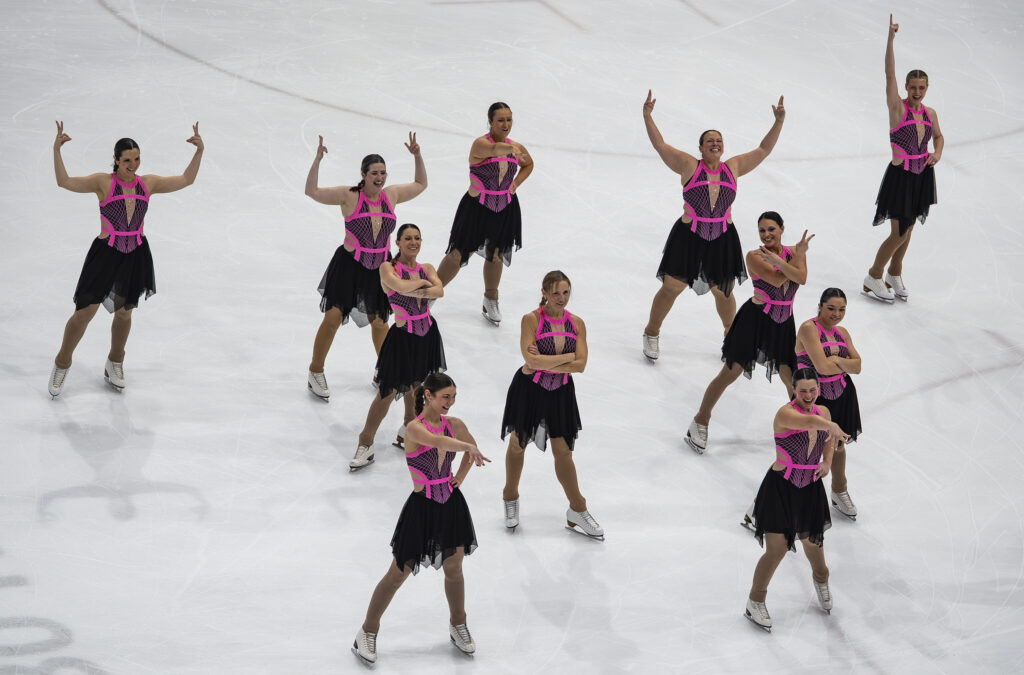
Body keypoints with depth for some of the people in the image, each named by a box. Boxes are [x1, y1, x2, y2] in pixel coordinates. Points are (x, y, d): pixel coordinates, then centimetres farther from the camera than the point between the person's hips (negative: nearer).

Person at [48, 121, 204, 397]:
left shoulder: (148, 183, 3)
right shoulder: (104, 182, -9)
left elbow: (186, 180, 10)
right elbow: (65, 182, -19)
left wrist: (199, 151, 1)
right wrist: (56, 150, -29)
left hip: (136, 255, 4)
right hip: (105, 253, -4)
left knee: (124, 313, 17)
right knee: (84, 312, -3)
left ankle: (114, 364, 40)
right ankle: (62, 365, 17)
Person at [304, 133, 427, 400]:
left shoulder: (391, 195, 0)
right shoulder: (349, 196, -13)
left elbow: (420, 184, 17)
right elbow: (312, 191, -17)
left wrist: (417, 157, 5)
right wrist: (317, 161, -27)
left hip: (380, 268, 4)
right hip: (349, 267, -4)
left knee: (379, 323, 15)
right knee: (333, 319, -3)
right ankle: (316, 373, 14)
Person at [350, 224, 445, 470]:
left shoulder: (427, 268, 5)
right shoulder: (388, 268, -8)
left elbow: (439, 291, -11)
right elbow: (401, 286, -27)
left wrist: (417, 292, -23)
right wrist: (422, 283, -11)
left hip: (427, 336, 5)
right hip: (402, 337, -5)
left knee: (415, 386, 17)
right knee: (388, 391, -5)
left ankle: (407, 433, 39)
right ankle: (366, 445, 4)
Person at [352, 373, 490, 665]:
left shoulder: (455, 424, -1)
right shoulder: (414, 428, -19)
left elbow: (471, 447, 19)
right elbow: (437, 441, -41)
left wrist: (461, 476, 8)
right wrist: (469, 448, -43)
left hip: (452, 504, 5)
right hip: (422, 507, -5)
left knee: (454, 571, 14)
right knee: (397, 574, 4)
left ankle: (458, 625, 37)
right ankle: (367, 632, 17)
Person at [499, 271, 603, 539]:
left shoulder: (576, 323, -2)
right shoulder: (531, 319, -13)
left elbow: (580, 364, -11)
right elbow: (531, 358, -24)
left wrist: (544, 363, -19)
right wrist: (567, 357, -18)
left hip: (560, 393, 2)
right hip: (529, 389, -2)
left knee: (563, 451, 5)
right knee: (518, 443, 10)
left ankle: (577, 511, 15)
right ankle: (511, 499, 32)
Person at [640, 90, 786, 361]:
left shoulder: (733, 167, 3)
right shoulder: (689, 166, -6)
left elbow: (763, 149, 8)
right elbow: (660, 145, -9)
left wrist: (779, 122, 2)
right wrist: (648, 117, -18)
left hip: (723, 241, 3)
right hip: (688, 239, -2)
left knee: (723, 292, 15)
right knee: (671, 288, 6)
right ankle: (651, 334, 25)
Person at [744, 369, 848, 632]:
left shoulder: (823, 412, -1)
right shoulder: (785, 413, -23)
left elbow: (829, 440, 18)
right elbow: (810, 422, -46)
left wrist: (827, 462, 2)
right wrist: (833, 427, -37)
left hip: (810, 489, 6)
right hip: (780, 488, -6)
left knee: (812, 541, 22)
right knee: (777, 549, -6)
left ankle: (821, 580, 54)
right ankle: (755, 602, 14)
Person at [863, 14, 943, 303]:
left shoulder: (930, 113, 4)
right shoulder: (898, 108, -12)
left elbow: (938, 136, 22)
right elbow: (890, 74, -22)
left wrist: (937, 154, 0)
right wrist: (890, 38, -30)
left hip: (923, 176, 6)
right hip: (901, 176, -6)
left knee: (907, 229, 15)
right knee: (899, 233, -4)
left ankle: (894, 276, 31)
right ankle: (873, 278, 13)